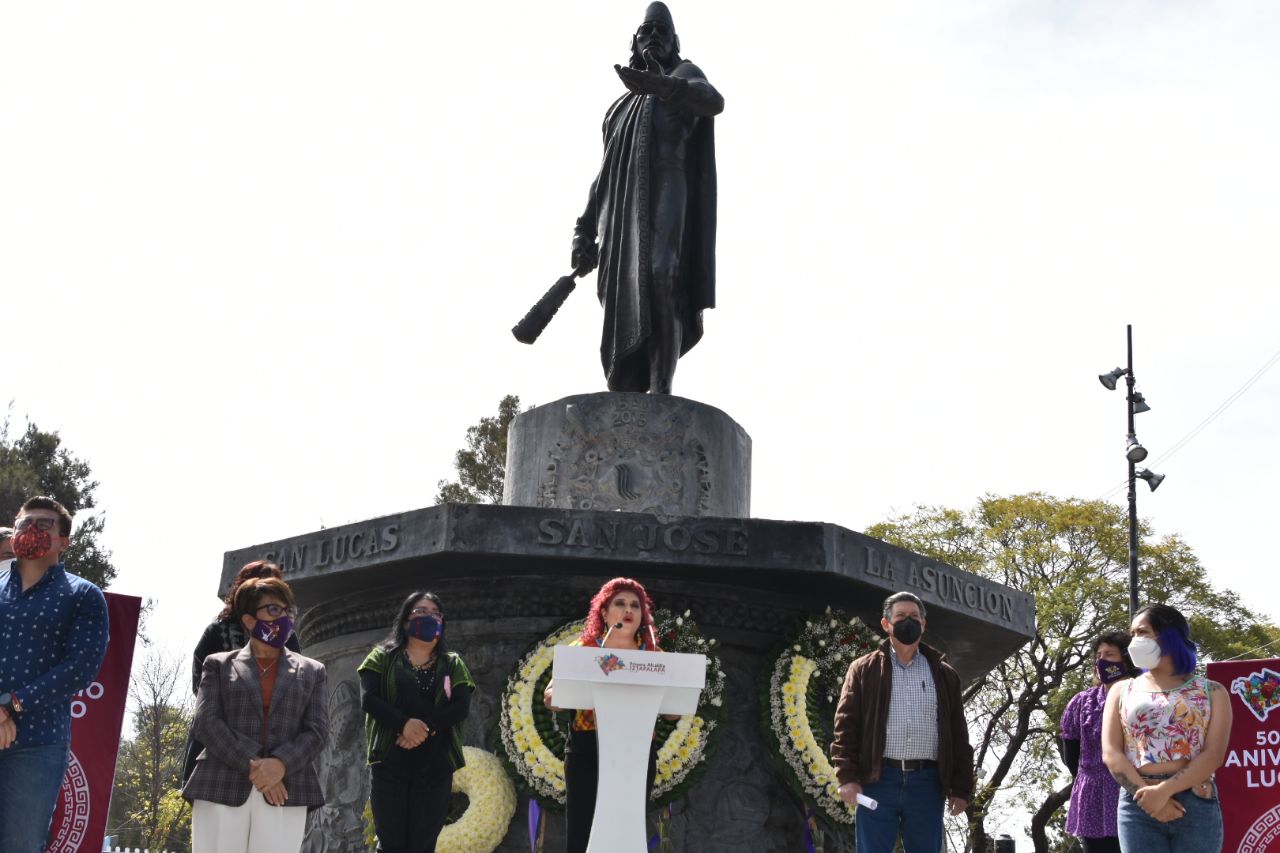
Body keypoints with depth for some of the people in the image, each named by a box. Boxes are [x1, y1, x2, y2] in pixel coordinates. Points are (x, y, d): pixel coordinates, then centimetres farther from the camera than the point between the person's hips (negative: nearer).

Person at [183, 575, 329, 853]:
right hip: (221, 789, -1)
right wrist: (252, 766, -12)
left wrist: (281, 764, -13)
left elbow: (318, 730, 6)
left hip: (286, 793, 1)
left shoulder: (312, 672, 18)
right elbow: (207, 723, 1)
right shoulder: (218, 665, 14)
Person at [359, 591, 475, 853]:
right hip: (390, 762, -1)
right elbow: (368, 699, -6)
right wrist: (405, 723, -21)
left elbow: (461, 706, -2)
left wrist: (426, 728, -17)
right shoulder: (383, 657, 9)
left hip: (435, 764, 1)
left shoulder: (452, 664, 13)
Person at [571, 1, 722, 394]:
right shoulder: (620, 108, 32)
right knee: (622, 304, -6)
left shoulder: (684, 75, 14)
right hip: (622, 212, 6)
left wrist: (659, 85, -32)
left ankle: (661, 390, -34)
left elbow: (713, 101, -12)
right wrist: (585, 232, 15)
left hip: (666, 196, -6)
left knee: (661, 281, -27)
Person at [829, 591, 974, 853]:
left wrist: (961, 787, 6)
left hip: (927, 782, 2)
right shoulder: (864, 670, 9)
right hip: (878, 780, -2)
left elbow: (958, 735, 13)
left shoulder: (943, 674, 15)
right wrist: (847, 777, -8)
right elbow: (846, 726, 3)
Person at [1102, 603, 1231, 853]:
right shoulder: (1122, 692, 17)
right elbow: (1111, 754, 4)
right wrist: (1146, 796, -12)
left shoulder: (1211, 692, 11)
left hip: (1197, 806, -1)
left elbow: (1213, 755, -3)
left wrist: (1164, 790, -16)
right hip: (1138, 806, 1)